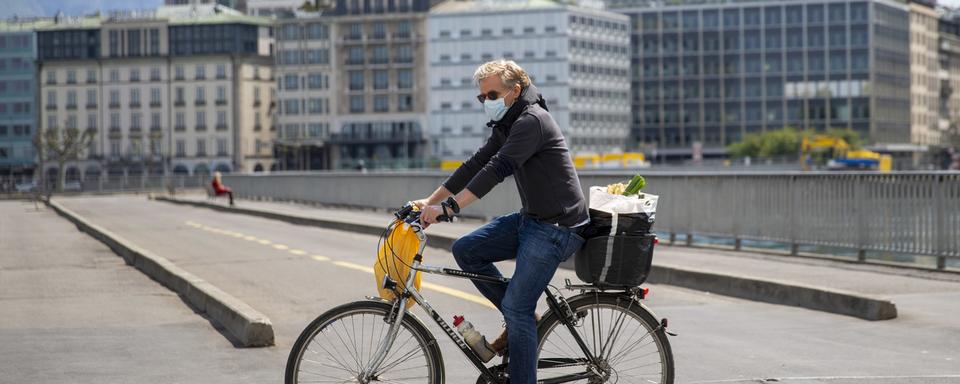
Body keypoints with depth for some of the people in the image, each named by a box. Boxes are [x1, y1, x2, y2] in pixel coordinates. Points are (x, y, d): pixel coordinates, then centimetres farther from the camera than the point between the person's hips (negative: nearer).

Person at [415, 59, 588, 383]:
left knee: (517, 308, -12)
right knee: (465, 250, 3)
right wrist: (431, 200, 7)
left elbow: (498, 168, -28)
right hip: (531, 219, 10)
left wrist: (448, 207, -33)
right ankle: (521, 317, 11)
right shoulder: (508, 125, 13)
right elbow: (476, 164, 14)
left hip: (557, 228, -10)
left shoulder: (532, 121, -18)